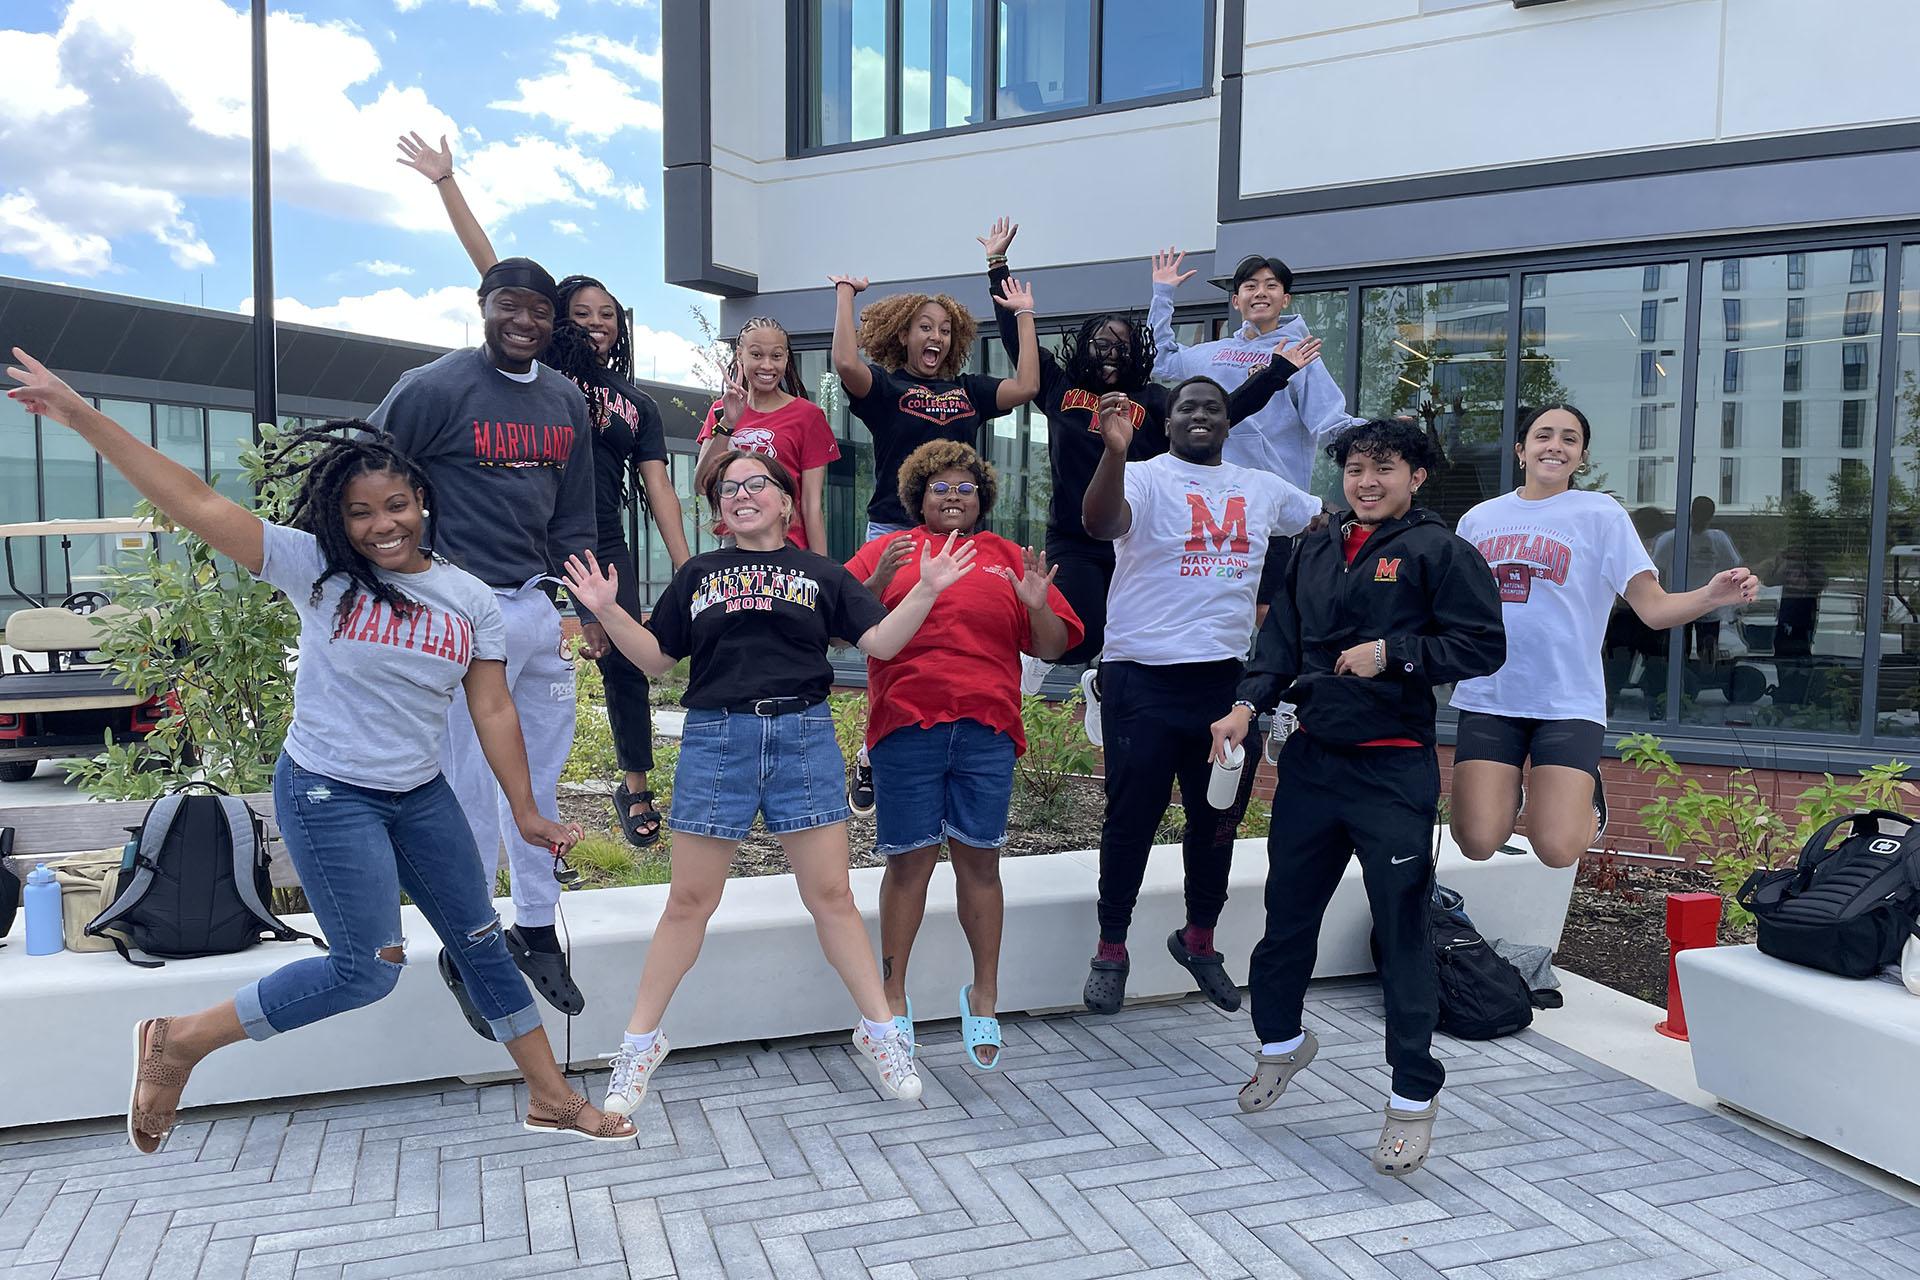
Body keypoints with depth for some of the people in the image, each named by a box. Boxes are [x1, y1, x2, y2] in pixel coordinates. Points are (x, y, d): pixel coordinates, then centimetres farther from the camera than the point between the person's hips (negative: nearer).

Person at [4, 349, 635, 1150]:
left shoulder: (471, 600, -1)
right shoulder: (316, 568, -10)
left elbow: (493, 710, 0)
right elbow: (195, 503, -16)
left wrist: (526, 813, -1)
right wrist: (81, 416, -21)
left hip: (421, 796, 5)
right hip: (327, 794, -5)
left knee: (482, 943, 10)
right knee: (368, 968, -5)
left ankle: (552, 1098, 23)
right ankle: (179, 1042, 16)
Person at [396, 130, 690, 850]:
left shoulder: (637, 406, 11)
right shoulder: (542, 370, 6)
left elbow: (658, 488, 4)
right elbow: (491, 267, 3)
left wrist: (684, 569, -6)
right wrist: (446, 183, 0)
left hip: (602, 548, 2)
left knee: (623, 662, 2)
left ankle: (635, 789, 18)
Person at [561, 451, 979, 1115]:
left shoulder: (822, 574, 10)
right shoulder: (697, 574, 13)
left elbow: (881, 642, 3)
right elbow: (654, 655, 13)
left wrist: (927, 590, -10)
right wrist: (607, 611, -1)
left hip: (803, 737, 0)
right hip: (716, 738, 1)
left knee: (831, 893, 2)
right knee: (689, 901, 4)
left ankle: (880, 1030, 15)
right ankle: (639, 1042, 18)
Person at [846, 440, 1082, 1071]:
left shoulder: (1009, 558, 17)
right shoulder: (889, 550, 13)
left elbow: (1052, 646, 14)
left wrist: (1037, 606, -6)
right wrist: (878, 584, -13)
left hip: (986, 728, 2)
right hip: (906, 726, -1)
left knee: (979, 858, 4)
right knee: (909, 859, 1)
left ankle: (983, 995, 17)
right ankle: (893, 997, 13)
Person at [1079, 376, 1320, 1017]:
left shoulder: (1262, 489, 13)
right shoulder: (1143, 478, -4)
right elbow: (1100, 522, -26)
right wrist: (1115, 452, -40)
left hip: (1226, 676, 5)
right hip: (1144, 677, -5)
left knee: (1218, 817, 15)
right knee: (1133, 815, 3)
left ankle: (1199, 938, 33)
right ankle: (1111, 949, 17)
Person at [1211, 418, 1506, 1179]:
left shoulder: (1437, 551, -5)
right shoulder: (1315, 552, 12)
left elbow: (1483, 646, -8)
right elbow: (1280, 638, 13)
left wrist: (1393, 653, -17)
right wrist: (1248, 703, -1)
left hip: (1393, 769, -5)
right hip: (1312, 758, 6)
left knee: (1401, 928, 0)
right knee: (1287, 908, 15)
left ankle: (1413, 1095, 15)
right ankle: (1281, 1039, 38)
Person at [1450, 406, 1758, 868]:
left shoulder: (1602, 514, 2)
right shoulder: (1478, 519, 10)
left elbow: (1653, 608, -5)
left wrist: (1711, 595, -23)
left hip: (1568, 702, -2)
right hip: (1487, 696, 2)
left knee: (1557, 850, -13)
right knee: (1478, 843, -9)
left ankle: (1588, 796, 22)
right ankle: (1507, 790, 26)